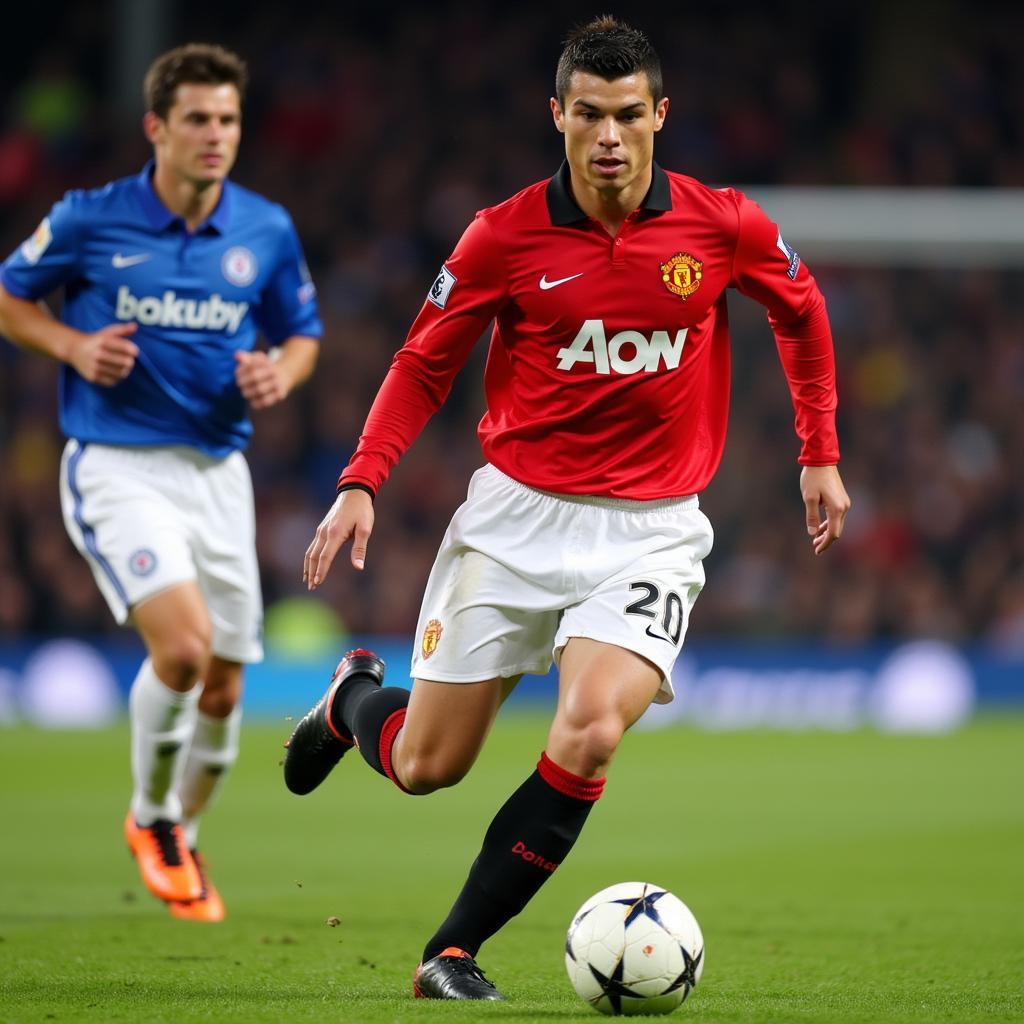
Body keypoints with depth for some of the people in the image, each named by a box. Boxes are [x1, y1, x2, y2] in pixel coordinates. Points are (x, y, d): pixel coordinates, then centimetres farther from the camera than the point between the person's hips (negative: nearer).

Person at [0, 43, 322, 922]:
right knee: (183, 643, -23)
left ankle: (182, 839, 32)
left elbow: (303, 335, 15)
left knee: (222, 687, 6)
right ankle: (150, 817, 3)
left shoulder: (267, 231, 2)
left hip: (217, 470, 4)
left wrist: (280, 373, -8)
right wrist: (76, 346, -11)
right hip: (116, 464, -4)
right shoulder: (90, 220, -6)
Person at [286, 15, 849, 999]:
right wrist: (362, 482, -8)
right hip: (517, 515, 0)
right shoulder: (505, 236, -7)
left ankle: (454, 951, -9)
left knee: (589, 734, -24)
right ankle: (353, 698, 42)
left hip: (650, 532, 0)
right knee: (425, 765, 4)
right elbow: (424, 363, 4)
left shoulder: (723, 226, -5)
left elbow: (801, 312, 15)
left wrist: (819, 453, 15)